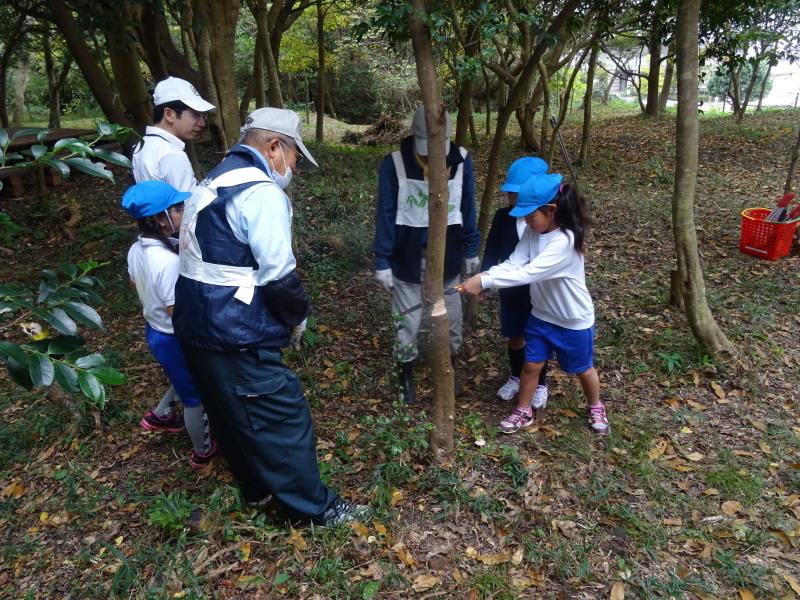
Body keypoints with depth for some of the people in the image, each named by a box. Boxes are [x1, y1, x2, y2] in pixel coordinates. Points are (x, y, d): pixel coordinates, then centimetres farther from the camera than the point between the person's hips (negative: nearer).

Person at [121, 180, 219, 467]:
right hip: (176, 340, -8)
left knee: (187, 383, 33)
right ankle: (203, 452, 36)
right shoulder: (169, 262, -34)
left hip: (154, 331, 8)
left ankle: (160, 415, 51)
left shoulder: (136, 250, -7)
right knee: (196, 397, 16)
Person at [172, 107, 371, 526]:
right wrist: (298, 317, -2)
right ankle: (315, 507, 21)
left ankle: (257, 486, 43)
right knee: (284, 417, 4)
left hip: (195, 323, 10)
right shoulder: (261, 191, -17)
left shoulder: (213, 182, 14)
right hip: (237, 336, -10)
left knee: (231, 414, 23)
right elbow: (278, 275, -21)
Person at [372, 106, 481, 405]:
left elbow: (467, 208, 4)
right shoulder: (394, 164, -12)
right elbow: (386, 215, -8)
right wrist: (382, 262, -8)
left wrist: (471, 251, 9)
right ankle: (406, 376, 30)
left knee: (451, 320, 13)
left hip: (447, 258, 2)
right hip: (407, 260, -2)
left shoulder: (461, 160, -6)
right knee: (407, 323, 7)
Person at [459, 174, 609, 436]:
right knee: (531, 365, 13)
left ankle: (595, 408, 45)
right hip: (542, 315, 6)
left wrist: (484, 282, -43)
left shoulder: (565, 241, -32)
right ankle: (524, 412, 34)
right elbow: (513, 263, -16)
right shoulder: (532, 232, -9)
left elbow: (528, 273, -40)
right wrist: (485, 275, -35)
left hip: (574, 320, -5)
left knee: (583, 369, 17)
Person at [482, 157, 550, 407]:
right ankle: (516, 377, 43)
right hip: (510, 292, 3)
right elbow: (492, 252, -2)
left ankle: (540, 385, 35)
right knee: (514, 338, 19)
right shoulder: (503, 216, -8)